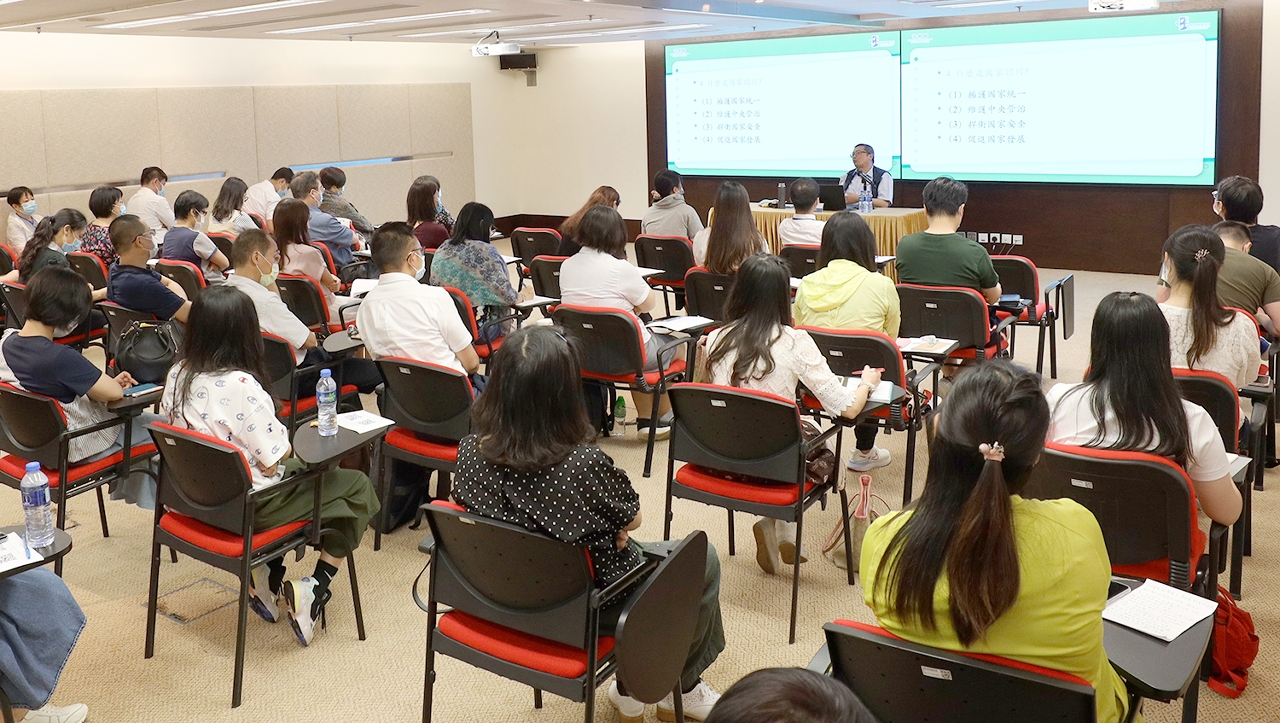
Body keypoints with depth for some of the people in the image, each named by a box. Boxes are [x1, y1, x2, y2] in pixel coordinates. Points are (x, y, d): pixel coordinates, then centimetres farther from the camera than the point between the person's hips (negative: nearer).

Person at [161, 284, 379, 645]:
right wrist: (283, 435, 0)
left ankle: (268, 575, 21)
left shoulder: (177, 375, -4)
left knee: (300, 471, 33)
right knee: (356, 488, 8)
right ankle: (310, 592, 4)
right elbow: (275, 460, -22)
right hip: (248, 506, -8)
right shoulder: (240, 386, -28)